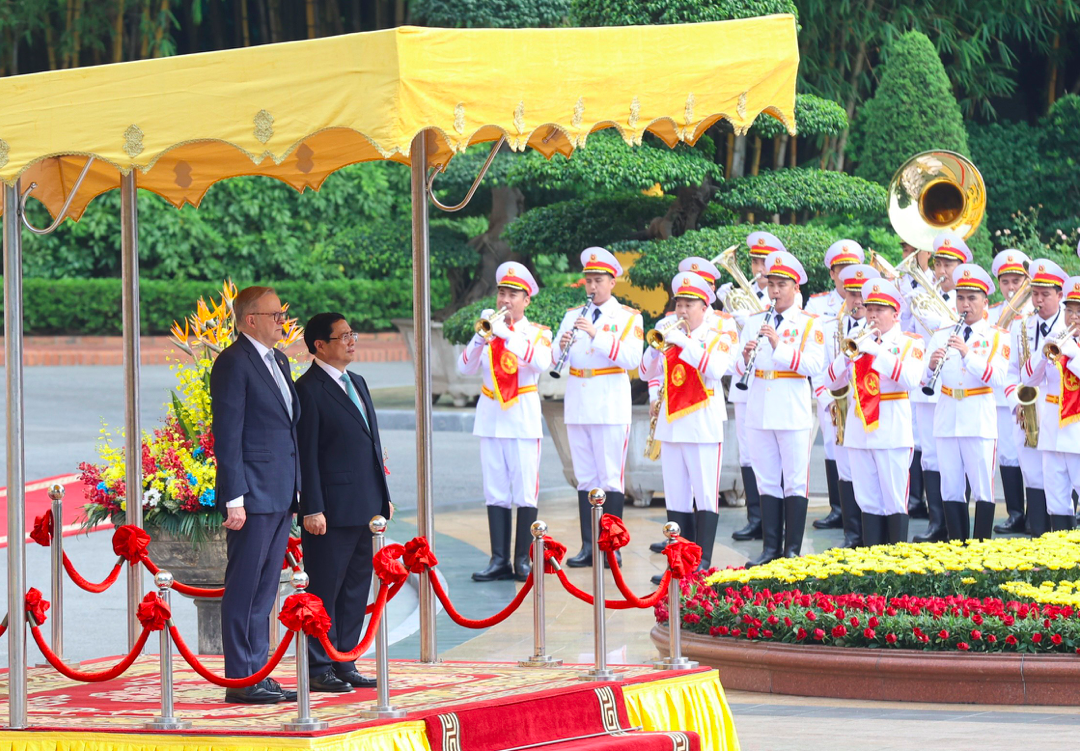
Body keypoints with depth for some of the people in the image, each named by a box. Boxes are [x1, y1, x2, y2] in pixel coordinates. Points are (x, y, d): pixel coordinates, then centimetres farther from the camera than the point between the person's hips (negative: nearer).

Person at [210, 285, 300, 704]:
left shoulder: (278, 361, 17)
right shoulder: (233, 364, -11)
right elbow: (227, 436, -14)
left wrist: (296, 488, 17)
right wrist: (234, 498, -18)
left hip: (281, 496, 9)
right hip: (253, 495, -9)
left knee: (265, 591, 11)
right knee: (244, 590, -5)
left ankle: (259, 674, 16)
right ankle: (240, 681, -2)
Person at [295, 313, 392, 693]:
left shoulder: (357, 383, 17)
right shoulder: (308, 390, -10)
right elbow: (306, 454, -13)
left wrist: (383, 496, 17)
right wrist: (312, 509, -17)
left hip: (364, 508, 9)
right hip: (331, 511, -9)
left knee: (356, 588, 11)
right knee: (325, 591, -3)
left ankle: (344, 664, 17)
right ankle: (319, 669, 3)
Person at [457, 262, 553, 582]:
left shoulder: (537, 332, 2)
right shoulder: (489, 330, 11)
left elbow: (541, 362, -20)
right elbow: (465, 368, -2)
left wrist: (506, 334, -25)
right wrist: (482, 336, -17)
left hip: (523, 418, -3)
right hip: (491, 417, 3)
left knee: (525, 492, -5)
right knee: (496, 494, 2)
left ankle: (523, 560, 0)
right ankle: (499, 560, 4)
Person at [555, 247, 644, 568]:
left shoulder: (628, 318, 1)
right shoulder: (573, 315, 14)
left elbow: (631, 359, -14)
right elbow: (556, 360, 9)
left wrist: (597, 335, -20)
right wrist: (562, 346, -14)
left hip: (610, 406, -4)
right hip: (577, 405, 4)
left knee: (611, 478, -4)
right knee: (585, 478, 6)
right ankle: (587, 545, 9)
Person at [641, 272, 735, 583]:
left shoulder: (718, 337, 0)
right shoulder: (671, 334, 13)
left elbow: (714, 369, -19)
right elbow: (648, 372, 6)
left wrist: (683, 342, -23)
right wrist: (658, 346, -12)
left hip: (704, 426, -5)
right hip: (671, 425, 5)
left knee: (705, 496, -6)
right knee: (676, 498, 6)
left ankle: (703, 561, -6)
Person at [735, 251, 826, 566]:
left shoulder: (809, 325, 0)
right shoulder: (754, 323, 12)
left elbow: (814, 365, -14)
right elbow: (739, 371, 9)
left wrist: (779, 346, -20)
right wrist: (746, 357, -13)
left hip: (793, 413, -4)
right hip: (759, 413, 4)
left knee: (795, 482, -1)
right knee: (767, 481, 7)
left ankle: (793, 550, 3)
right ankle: (770, 548, 12)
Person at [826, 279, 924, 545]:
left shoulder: (909, 343, 2)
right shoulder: (858, 341, 15)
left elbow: (910, 379, -16)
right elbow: (834, 381, 7)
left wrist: (877, 351, -19)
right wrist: (847, 355, -11)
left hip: (892, 431, -4)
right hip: (859, 430, 4)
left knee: (895, 501, -4)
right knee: (868, 501, 5)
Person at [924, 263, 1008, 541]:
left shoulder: (997, 337, 2)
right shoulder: (941, 336, 11)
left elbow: (997, 378, -13)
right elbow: (924, 380, 3)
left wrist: (967, 354, -24)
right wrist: (931, 366, -19)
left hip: (979, 422, -3)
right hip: (947, 421, 3)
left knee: (983, 489, -3)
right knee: (951, 490, 4)